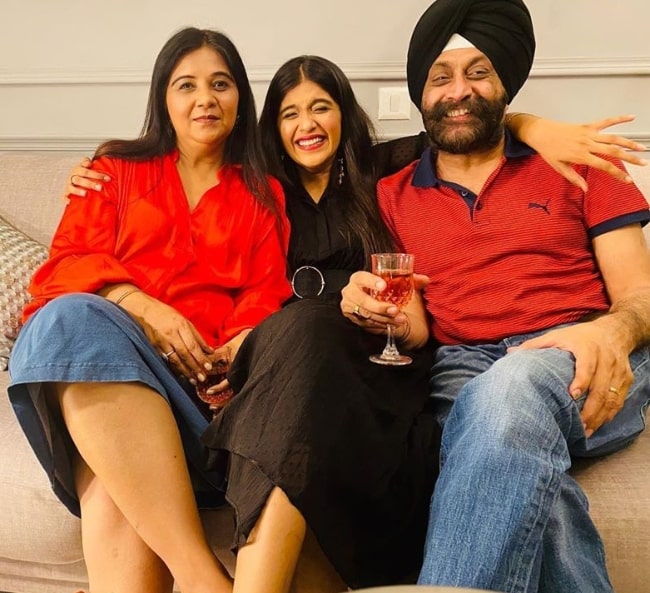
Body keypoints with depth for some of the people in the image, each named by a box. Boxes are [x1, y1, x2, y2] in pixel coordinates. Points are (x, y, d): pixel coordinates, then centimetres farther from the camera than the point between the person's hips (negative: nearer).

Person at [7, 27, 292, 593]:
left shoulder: (263, 194, 22)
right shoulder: (118, 168, 22)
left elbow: (268, 292, 11)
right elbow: (68, 265, 9)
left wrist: (240, 350, -14)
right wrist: (145, 310, -12)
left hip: (204, 372, 0)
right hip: (98, 351, 1)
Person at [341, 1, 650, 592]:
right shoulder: (391, 197, 18)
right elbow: (416, 331, 14)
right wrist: (378, 311, -11)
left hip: (579, 368, 0)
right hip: (458, 370, 1)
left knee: (510, 390, -37)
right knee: (514, 455, -36)